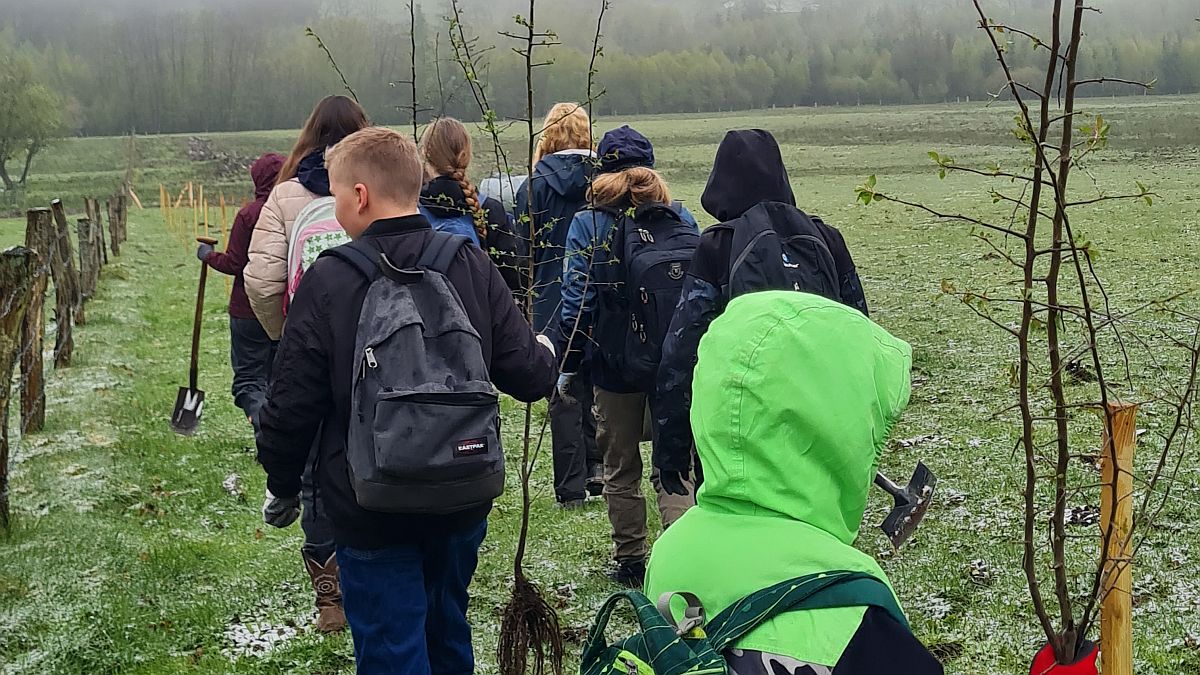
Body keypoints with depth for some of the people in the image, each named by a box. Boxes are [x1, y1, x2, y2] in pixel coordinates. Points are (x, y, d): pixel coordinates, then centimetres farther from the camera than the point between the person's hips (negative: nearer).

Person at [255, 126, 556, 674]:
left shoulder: (327, 281, -16)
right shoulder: (473, 268, -7)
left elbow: (292, 404, -12)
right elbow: (530, 376, -5)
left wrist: (281, 487, 5)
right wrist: (546, 356, 19)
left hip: (372, 515, -4)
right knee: (447, 631, 25)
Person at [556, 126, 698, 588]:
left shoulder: (588, 224, -5)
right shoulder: (681, 220, 3)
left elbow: (577, 299, -8)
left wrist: (568, 366, -1)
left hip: (615, 363, -2)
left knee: (621, 469, 13)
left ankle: (630, 561, 21)